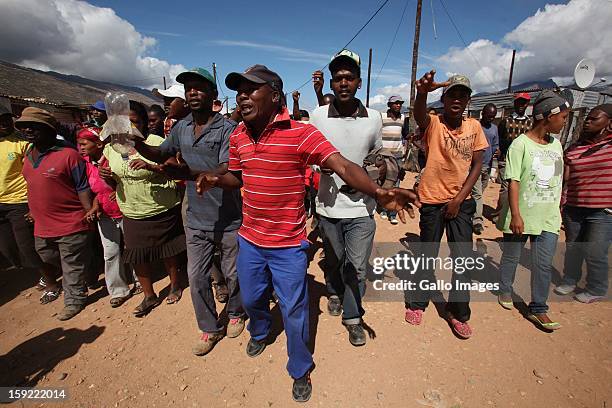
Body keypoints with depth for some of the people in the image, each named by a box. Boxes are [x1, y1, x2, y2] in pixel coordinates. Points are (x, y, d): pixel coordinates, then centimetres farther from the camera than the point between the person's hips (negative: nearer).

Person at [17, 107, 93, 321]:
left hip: (70, 224, -8)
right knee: (47, 260, 25)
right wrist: (33, 210, 21)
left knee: (72, 266, 6)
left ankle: (74, 301, 24)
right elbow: (32, 185, 22)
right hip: (42, 225, 8)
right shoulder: (29, 154, 11)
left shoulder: (68, 154, -15)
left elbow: (82, 188, -14)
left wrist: (90, 213, -17)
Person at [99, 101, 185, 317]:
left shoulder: (156, 142, -10)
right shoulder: (110, 148, 7)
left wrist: (151, 166, -30)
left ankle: (175, 285, 37)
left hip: (163, 211, -4)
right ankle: (149, 296, 32)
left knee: (167, 252, 11)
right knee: (137, 257, 11)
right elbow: (114, 183, 16)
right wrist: (107, 177, -7)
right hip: (132, 214, 5)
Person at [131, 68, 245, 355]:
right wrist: (136, 143, 0)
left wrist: (180, 171, -37)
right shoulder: (181, 128, 6)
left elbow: (225, 174, -25)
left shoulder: (228, 129, -13)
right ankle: (210, 328, 34)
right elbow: (160, 154, 22)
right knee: (196, 278, 12)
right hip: (196, 220, 5)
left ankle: (236, 313, 42)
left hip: (228, 221, -5)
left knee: (232, 274, 14)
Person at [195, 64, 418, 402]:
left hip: (288, 246, -5)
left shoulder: (301, 133, -19)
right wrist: (216, 178, -8)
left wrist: (378, 192, -43)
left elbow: (343, 166, -26)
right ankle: (259, 332, 63)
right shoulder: (238, 135, 1)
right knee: (251, 299, 27)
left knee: (293, 313, 12)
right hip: (249, 240, 6)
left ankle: (300, 371, 42)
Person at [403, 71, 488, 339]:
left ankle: (458, 312, 23)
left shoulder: (474, 126, 3)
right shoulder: (432, 124, -9)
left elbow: (477, 165, 2)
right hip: (432, 200, -3)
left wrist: (459, 199, -6)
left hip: (461, 202, 4)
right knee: (428, 255, 7)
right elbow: (419, 113, -33)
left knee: (463, 258, 4)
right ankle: (417, 303, 28)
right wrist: (422, 92, -56)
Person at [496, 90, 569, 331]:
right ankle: (505, 291, 36)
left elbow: (557, 180, 16)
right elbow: (513, 182, -16)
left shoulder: (556, 144, 9)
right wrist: (516, 215, -20)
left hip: (548, 218, 6)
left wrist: (558, 210, 17)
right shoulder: (521, 144, -12)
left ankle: (538, 310, 20)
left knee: (544, 264, 7)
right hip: (521, 217, -5)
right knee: (511, 257, 12)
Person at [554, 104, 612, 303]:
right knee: (573, 248, 16)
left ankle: (596, 290, 26)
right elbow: (565, 179, 6)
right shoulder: (574, 149, 5)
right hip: (573, 209, 3)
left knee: (594, 254, 3)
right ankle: (569, 281, 36)